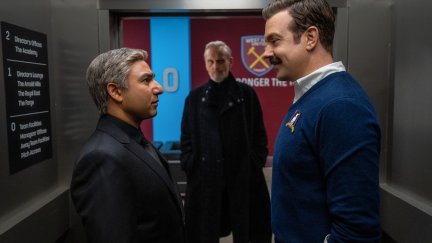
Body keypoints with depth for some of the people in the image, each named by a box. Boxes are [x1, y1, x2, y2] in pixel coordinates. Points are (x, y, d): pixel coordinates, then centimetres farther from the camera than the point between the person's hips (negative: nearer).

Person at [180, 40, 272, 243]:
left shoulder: (247, 94, 3)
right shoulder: (195, 97, 7)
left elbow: (259, 135, 4)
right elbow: (186, 138, 8)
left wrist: (255, 165, -3)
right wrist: (189, 167, 0)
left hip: (243, 175, 0)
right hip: (205, 176, 1)